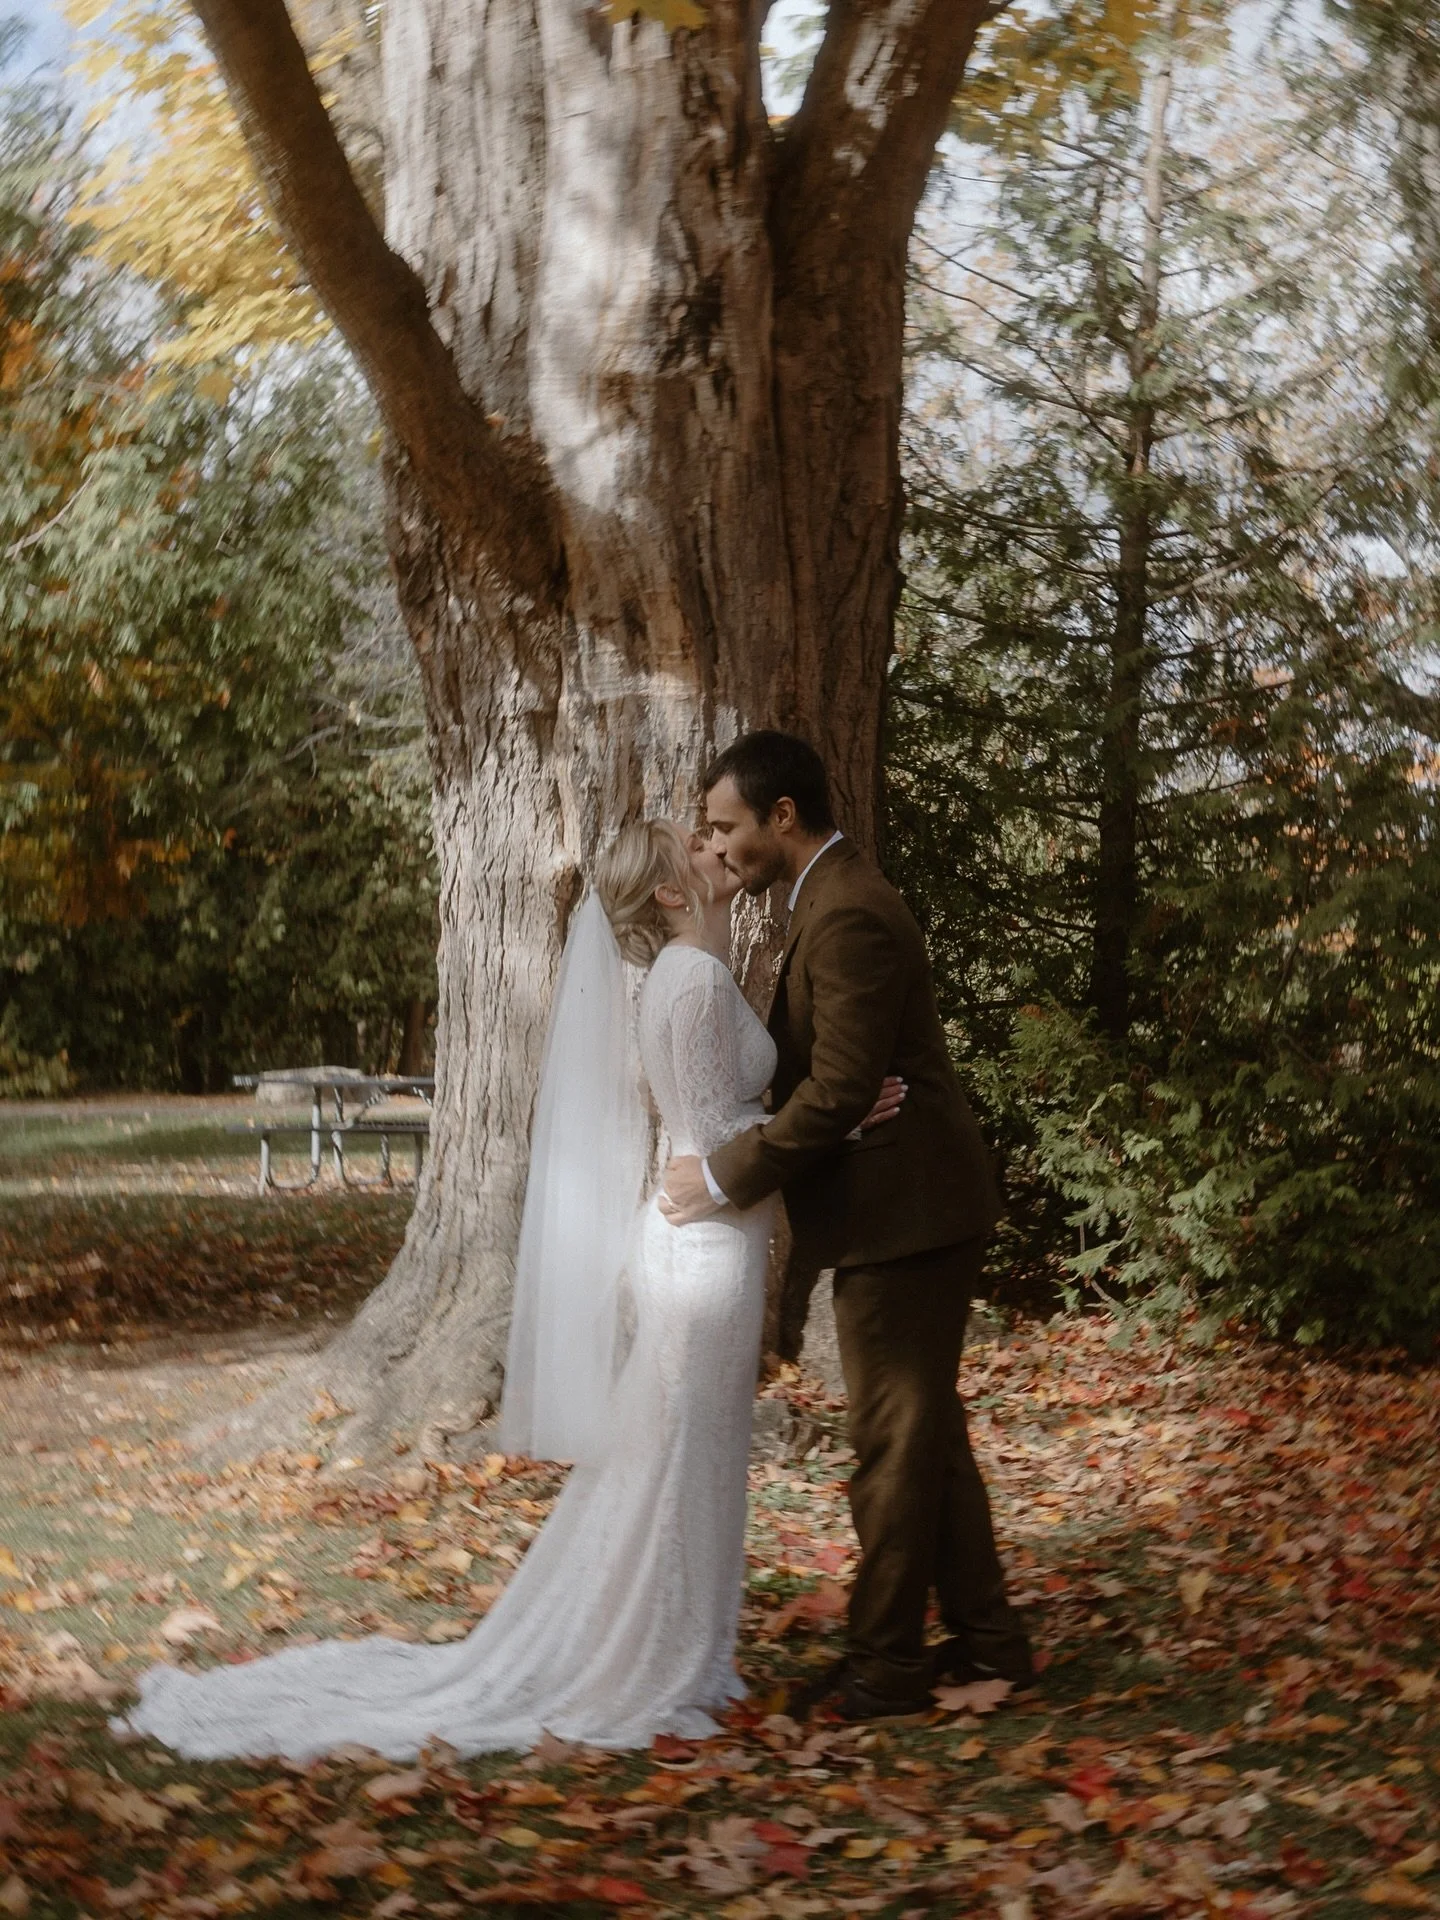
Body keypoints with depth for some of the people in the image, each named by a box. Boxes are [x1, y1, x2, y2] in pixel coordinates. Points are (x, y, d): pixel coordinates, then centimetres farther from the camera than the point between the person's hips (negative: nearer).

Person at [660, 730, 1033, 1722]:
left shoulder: (849, 917, -20)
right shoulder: (838, 897, 13)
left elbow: (836, 1094, -23)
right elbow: (813, 1068, 17)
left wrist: (727, 1175, -16)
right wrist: (735, 1156, 7)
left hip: (901, 1217, -11)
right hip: (908, 1207, 11)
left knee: (896, 1443, 0)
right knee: (928, 1431, 17)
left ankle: (887, 1665, 12)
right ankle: (988, 1640, 27)